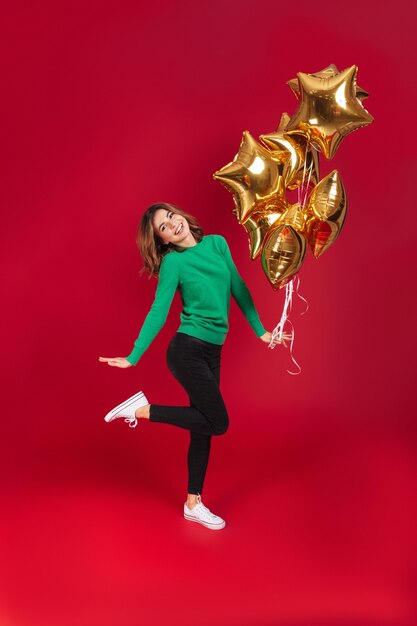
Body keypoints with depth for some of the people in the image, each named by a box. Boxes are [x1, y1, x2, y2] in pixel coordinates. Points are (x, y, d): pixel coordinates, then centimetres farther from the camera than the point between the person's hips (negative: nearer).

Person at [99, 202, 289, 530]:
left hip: (211, 352, 6)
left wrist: (260, 331, 14)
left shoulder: (217, 243, 7)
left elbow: (238, 288, 12)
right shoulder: (173, 261, -9)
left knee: (203, 426, 10)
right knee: (217, 423, -7)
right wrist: (133, 357, -15)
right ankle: (142, 409, 3)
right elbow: (158, 312, -10)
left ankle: (193, 504, 21)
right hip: (187, 349, -6)